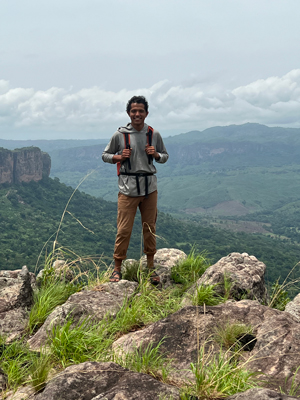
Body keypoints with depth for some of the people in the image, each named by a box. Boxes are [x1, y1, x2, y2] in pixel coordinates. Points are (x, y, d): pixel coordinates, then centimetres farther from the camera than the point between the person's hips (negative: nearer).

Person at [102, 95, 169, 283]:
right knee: (124, 229, -2)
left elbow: (165, 156, 16)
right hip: (128, 189, -2)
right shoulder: (120, 135, -1)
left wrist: (156, 154, -6)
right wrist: (119, 157, -10)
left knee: (150, 228, 10)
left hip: (150, 187, 3)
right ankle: (117, 268, 12)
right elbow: (105, 155, 9)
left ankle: (151, 267, 24)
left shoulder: (154, 134, 5)